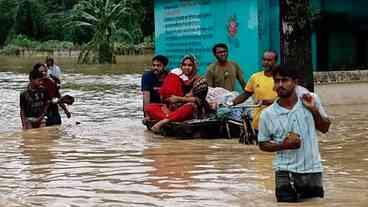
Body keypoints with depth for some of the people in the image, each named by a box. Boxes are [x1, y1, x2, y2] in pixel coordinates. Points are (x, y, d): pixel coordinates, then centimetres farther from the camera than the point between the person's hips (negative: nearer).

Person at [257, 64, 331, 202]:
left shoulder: (311, 100, -2)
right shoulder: (268, 114, -7)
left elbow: (325, 128, 8)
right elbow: (263, 144, 3)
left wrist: (314, 110, -10)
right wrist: (283, 145, -15)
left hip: (313, 170, 2)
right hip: (286, 173, -2)